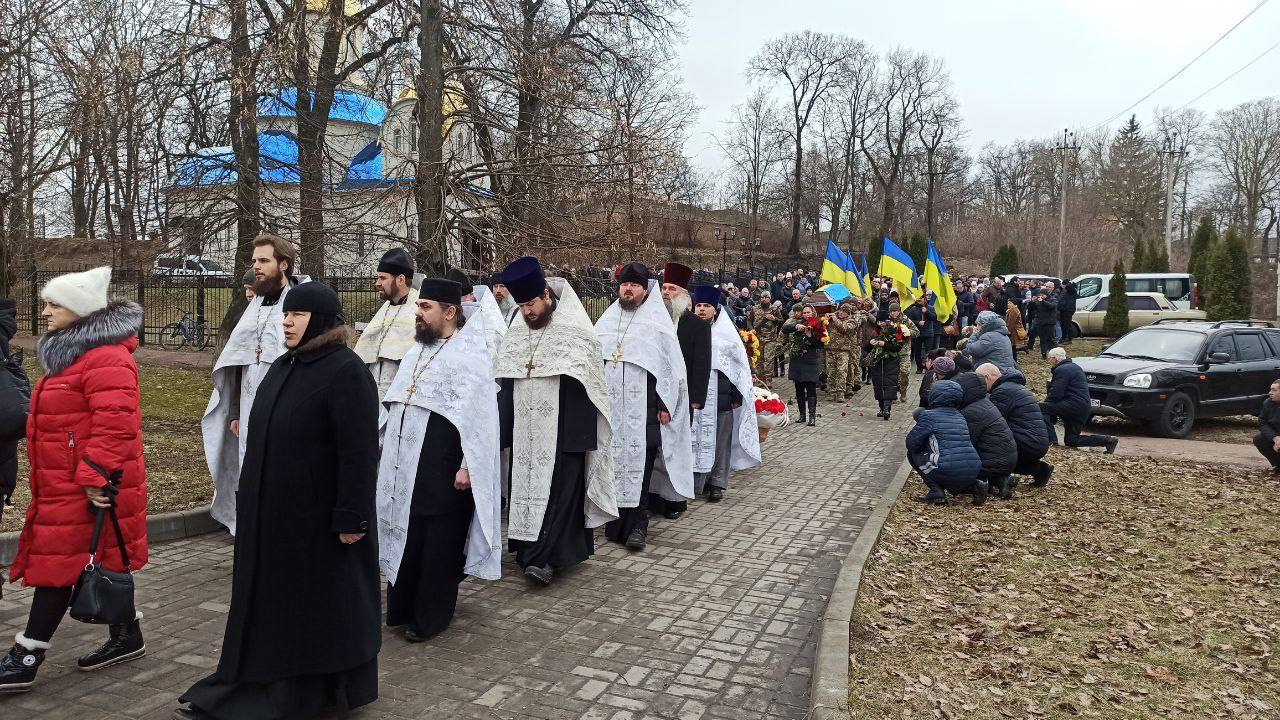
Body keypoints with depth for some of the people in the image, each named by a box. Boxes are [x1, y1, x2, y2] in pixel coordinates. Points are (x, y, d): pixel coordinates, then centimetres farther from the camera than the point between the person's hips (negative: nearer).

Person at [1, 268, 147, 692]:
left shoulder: (106, 359, -20)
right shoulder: (72, 353, 15)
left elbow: (114, 423, -27)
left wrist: (95, 478, -27)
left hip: (84, 488, -10)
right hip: (63, 484, 10)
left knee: (59, 563, -1)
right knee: (99, 562, 15)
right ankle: (126, 637, 27)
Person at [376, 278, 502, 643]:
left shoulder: (469, 355, -12)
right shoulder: (417, 351, 14)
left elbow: (478, 415, -16)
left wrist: (467, 466, -19)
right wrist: (386, 449, 19)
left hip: (441, 472, -7)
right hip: (403, 467, 8)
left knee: (437, 545, 3)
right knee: (404, 537, 14)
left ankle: (430, 617, 18)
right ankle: (401, 607, 29)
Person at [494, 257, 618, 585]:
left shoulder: (575, 333, -8)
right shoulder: (515, 334, 10)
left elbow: (586, 389, -9)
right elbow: (506, 386, 13)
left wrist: (581, 436, -13)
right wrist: (504, 431, 9)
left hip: (562, 432, -6)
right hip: (525, 433, 6)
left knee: (559, 489, -6)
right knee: (525, 487, 9)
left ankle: (545, 557, -5)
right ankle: (530, 550, 21)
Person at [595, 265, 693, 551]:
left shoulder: (657, 321, 3)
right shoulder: (606, 321, 15)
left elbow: (672, 365, -1)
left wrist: (665, 404, -7)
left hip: (643, 408, -3)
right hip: (610, 406, 4)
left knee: (639, 463, -5)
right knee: (613, 462, 3)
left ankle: (637, 524, 0)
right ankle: (617, 521, 12)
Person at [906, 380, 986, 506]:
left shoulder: (929, 415, -2)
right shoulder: (960, 416, 18)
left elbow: (911, 444, 0)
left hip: (949, 473, -6)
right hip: (973, 474, 6)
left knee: (912, 454, 13)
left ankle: (936, 492, 4)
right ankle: (974, 486, 13)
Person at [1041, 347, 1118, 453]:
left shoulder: (1061, 370, -12)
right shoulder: (1073, 367, 22)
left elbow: (1056, 394, -18)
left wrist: (1045, 402, -4)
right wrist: (1051, 379, 12)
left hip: (1074, 405, -10)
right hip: (1082, 409, 11)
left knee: (1041, 408, -16)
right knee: (1072, 441, 14)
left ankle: (1052, 440, -19)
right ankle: (1108, 440, 12)